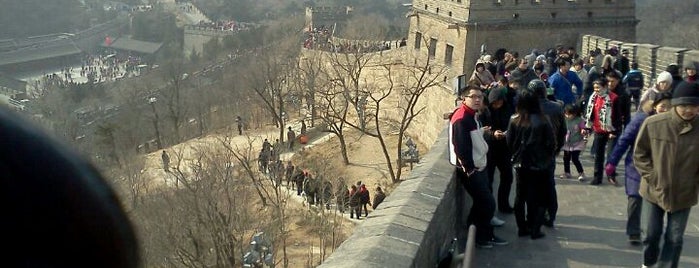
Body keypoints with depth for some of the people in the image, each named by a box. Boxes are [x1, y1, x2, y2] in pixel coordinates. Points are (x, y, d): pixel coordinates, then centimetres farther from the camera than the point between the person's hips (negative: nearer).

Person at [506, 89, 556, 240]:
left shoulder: (514, 121, -8)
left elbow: (509, 142, -1)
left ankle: (522, 228, 20)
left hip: (520, 164, 3)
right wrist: (548, 158, 9)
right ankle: (534, 229, 7)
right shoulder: (542, 122, -15)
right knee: (538, 198, 7)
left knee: (520, 196, 14)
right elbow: (551, 143, -9)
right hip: (539, 165, -3)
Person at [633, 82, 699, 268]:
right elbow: (639, 153, -4)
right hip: (654, 190, 0)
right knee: (653, 233, 16)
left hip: (684, 194, 0)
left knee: (675, 239, 7)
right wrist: (652, 177, -10)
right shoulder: (653, 124, -16)